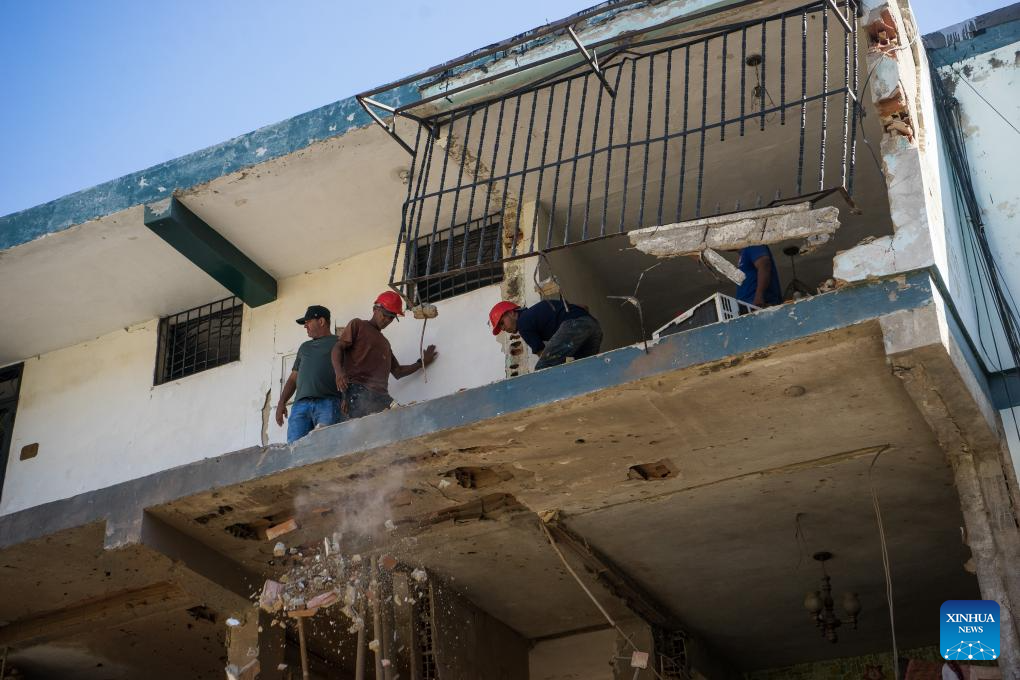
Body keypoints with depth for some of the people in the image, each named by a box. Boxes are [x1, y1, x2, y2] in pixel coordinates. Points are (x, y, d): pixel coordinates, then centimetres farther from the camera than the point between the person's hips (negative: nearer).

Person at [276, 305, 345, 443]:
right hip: (301, 404, 5)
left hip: (327, 402, -5)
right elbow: (293, 378, 30)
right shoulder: (305, 347, 32)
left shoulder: (338, 343, 15)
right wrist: (282, 403, 16)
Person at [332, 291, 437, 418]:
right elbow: (337, 348, 2)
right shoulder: (358, 325, 16)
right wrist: (339, 372, -17)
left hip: (381, 395, 6)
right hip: (359, 389, -6)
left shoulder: (385, 343, 36)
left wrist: (421, 363, 28)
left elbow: (397, 372, 36)